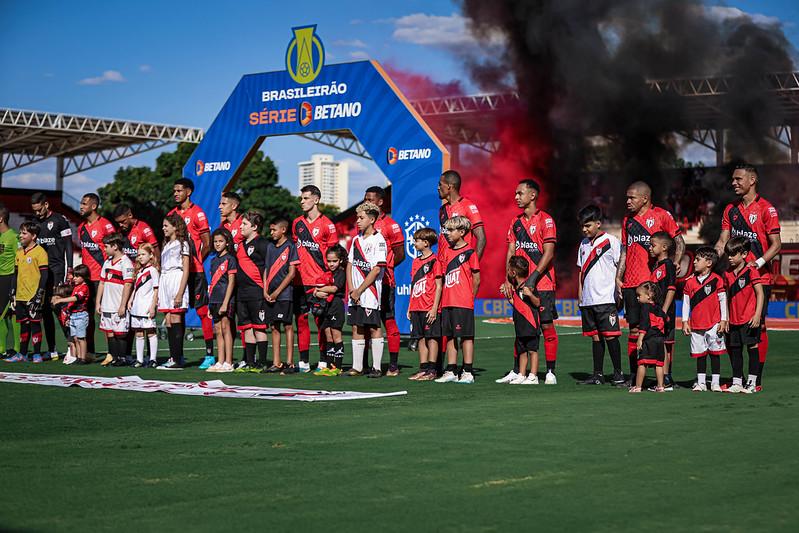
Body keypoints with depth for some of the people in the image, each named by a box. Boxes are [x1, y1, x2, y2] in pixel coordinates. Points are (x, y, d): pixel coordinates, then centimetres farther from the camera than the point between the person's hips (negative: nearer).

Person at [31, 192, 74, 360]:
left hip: (57, 269, -7)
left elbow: (68, 246, -6)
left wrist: (69, 270, -11)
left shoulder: (60, 220, -4)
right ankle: (51, 350, 9)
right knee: (45, 310, 5)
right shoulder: (35, 222, 15)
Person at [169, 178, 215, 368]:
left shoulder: (197, 213, -6)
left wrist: (195, 262, -4)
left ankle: (210, 354, -3)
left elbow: (207, 244, -6)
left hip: (195, 272, -7)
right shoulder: (172, 214, 14)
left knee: (203, 310, -5)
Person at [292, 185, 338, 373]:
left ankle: (323, 361, 2)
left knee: (321, 320, -3)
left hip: (319, 280, -5)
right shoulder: (297, 223, 12)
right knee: (300, 318, 4)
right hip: (300, 279, 5)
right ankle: (303, 361, 10)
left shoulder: (326, 225, -3)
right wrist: (294, 263, 14)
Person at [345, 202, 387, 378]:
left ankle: (377, 367, 0)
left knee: (374, 328, -3)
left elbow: (376, 269, -14)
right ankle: (357, 367, 12)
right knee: (356, 328, 8)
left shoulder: (378, 240, -8)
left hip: (370, 292, -7)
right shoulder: (356, 240, 14)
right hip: (354, 294, 7)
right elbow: (350, 264, 13)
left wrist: (359, 290, -12)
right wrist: (351, 289, 0)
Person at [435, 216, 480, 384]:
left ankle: (467, 372, 1)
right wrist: (441, 300, 9)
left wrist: (470, 297, 0)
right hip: (447, 302, 6)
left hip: (463, 303, -6)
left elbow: (476, 279, -3)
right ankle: (451, 372, 14)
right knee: (449, 336, 9)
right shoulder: (445, 252, 13)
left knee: (466, 336, -2)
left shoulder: (469, 252, -5)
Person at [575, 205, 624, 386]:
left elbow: (620, 268, -3)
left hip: (606, 298, -6)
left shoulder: (611, 241, -3)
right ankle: (597, 374, 13)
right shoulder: (584, 244, 16)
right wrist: (580, 295, 15)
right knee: (595, 337, 9)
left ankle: (618, 373, -1)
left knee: (610, 335, -7)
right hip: (587, 301, 6)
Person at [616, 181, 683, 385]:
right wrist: (618, 278, 12)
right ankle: (633, 375, 10)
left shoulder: (661, 215, 0)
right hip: (631, 284, 5)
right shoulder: (628, 220, 16)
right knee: (634, 329, 6)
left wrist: (675, 263, -13)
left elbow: (679, 242, 2)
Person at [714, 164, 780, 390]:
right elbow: (723, 241, 12)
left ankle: (756, 379, 1)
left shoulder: (766, 209, -6)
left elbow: (776, 245, -7)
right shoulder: (731, 210, 12)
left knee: (757, 327, -4)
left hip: (759, 277, -6)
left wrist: (758, 263, -20)